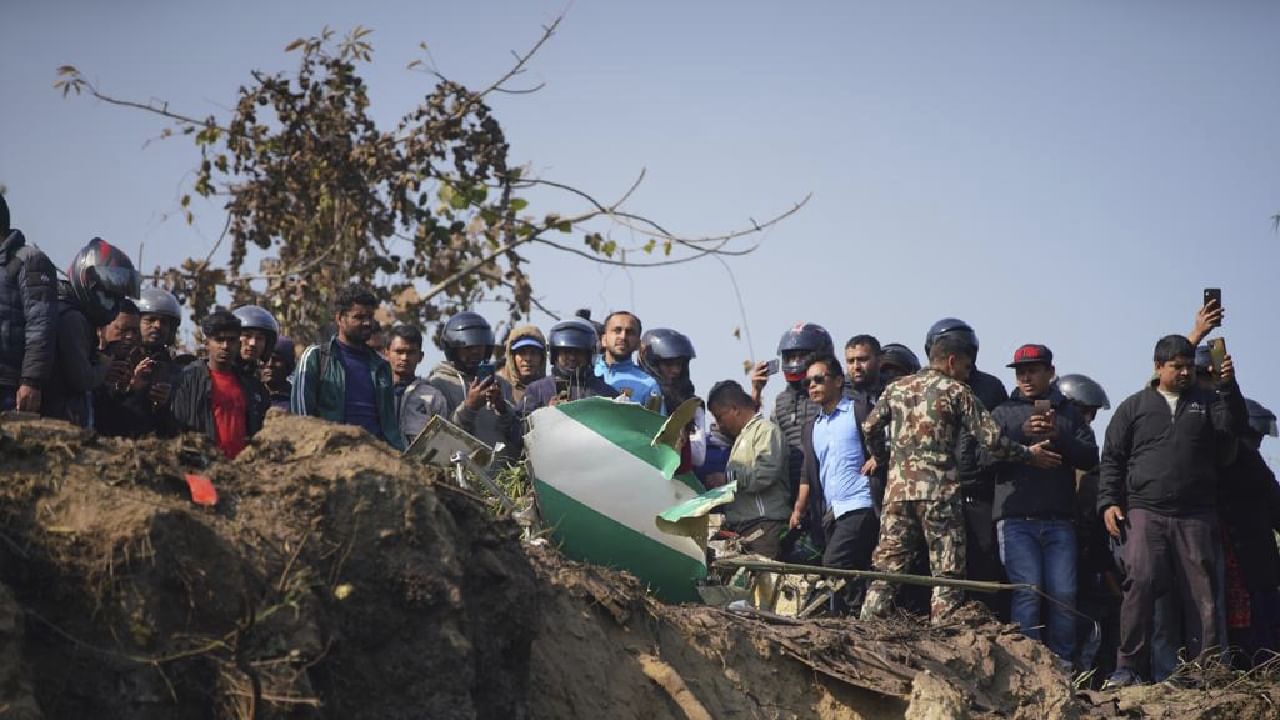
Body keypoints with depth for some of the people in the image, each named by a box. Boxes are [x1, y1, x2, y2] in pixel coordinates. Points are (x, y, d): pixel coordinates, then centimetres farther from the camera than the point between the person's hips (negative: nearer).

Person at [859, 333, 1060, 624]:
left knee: (887, 566, 7)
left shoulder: (896, 388, 13)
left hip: (897, 490, 4)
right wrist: (1029, 455, 7)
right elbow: (992, 440, -5)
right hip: (939, 491, -4)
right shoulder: (957, 392, 0)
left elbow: (870, 428, 13)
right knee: (946, 574, 0)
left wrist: (881, 456, 31)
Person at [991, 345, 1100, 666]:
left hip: (1059, 519, 1)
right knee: (1028, 591, -12)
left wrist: (1059, 437, -11)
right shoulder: (1004, 413, 14)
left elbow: (1090, 457, 4)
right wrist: (1023, 433, -14)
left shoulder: (1068, 413, 17)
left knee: (1064, 594, -6)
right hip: (1016, 518, -1)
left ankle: (1063, 664, 0)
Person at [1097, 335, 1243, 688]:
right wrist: (1108, 502, 1)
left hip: (1196, 517, 2)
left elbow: (1231, 431, 0)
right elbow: (1112, 458, 13)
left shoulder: (1208, 403, 18)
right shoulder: (1134, 407, 15)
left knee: (1202, 591, -3)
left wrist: (1228, 387, -9)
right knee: (1140, 583, -17)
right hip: (1145, 513, -1)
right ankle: (1129, 667, -14)